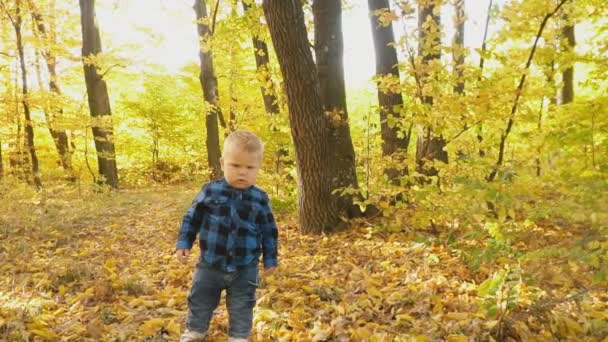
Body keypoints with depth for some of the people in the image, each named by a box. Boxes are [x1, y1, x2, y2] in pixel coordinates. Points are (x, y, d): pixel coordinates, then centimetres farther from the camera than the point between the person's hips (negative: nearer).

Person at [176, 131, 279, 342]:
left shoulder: (260, 199, -8)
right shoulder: (210, 191, -9)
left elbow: (269, 231, 1)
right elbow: (192, 218, 2)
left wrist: (270, 259, 4)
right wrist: (183, 243, 0)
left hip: (245, 268, -1)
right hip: (210, 264, 1)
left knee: (242, 307, 14)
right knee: (200, 301, 19)